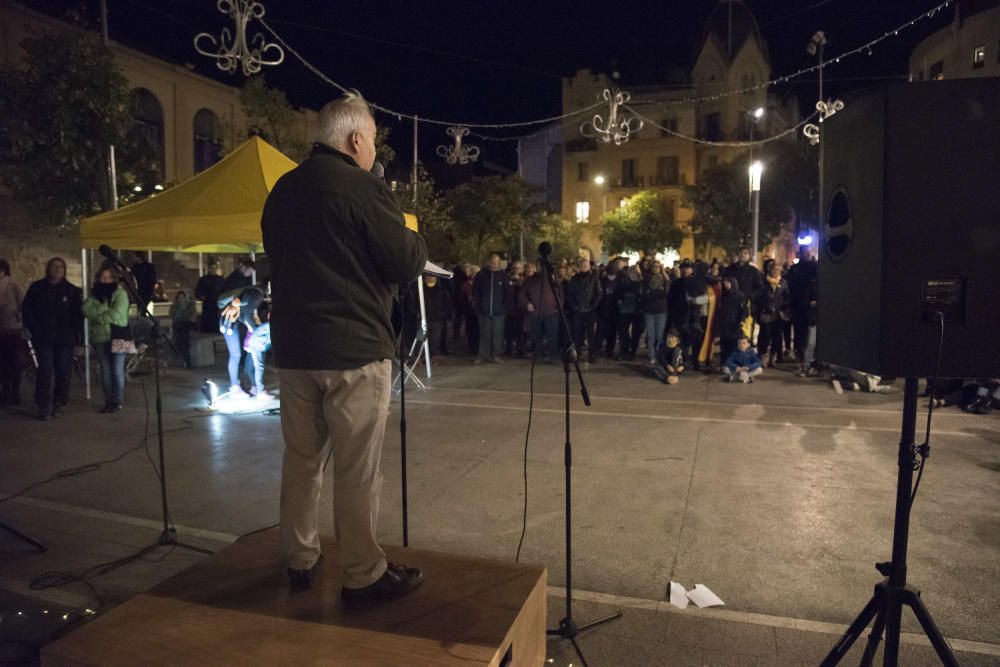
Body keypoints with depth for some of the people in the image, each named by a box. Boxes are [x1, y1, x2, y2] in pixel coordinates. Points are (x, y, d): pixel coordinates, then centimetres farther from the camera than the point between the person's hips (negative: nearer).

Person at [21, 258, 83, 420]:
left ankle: (58, 403, 17)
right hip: (43, 337, -1)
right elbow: (26, 308, 10)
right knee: (45, 370, -9)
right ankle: (43, 406, -5)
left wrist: (78, 332, -1)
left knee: (63, 372, 3)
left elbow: (78, 313, 8)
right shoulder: (37, 288, 7)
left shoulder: (72, 290, 7)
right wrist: (29, 327, 0)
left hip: (65, 338, 1)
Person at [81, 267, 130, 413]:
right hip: (100, 338, 4)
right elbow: (86, 309, -6)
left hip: (117, 337, -4)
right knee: (105, 371, 8)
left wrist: (98, 316, -6)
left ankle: (117, 401, 5)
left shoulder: (120, 293, -1)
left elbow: (116, 314, -15)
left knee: (117, 371, -3)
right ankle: (108, 401, 16)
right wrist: (105, 311, -15)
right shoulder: (94, 294, 12)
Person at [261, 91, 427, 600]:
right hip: (355, 350, -7)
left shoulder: (281, 191, 10)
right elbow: (408, 263, -12)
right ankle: (363, 574, 12)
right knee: (358, 468, 2)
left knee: (301, 459, 16)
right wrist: (416, 241, 8)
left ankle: (299, 560, 29)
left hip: (293, 347, 7)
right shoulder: (363, 188, -12)